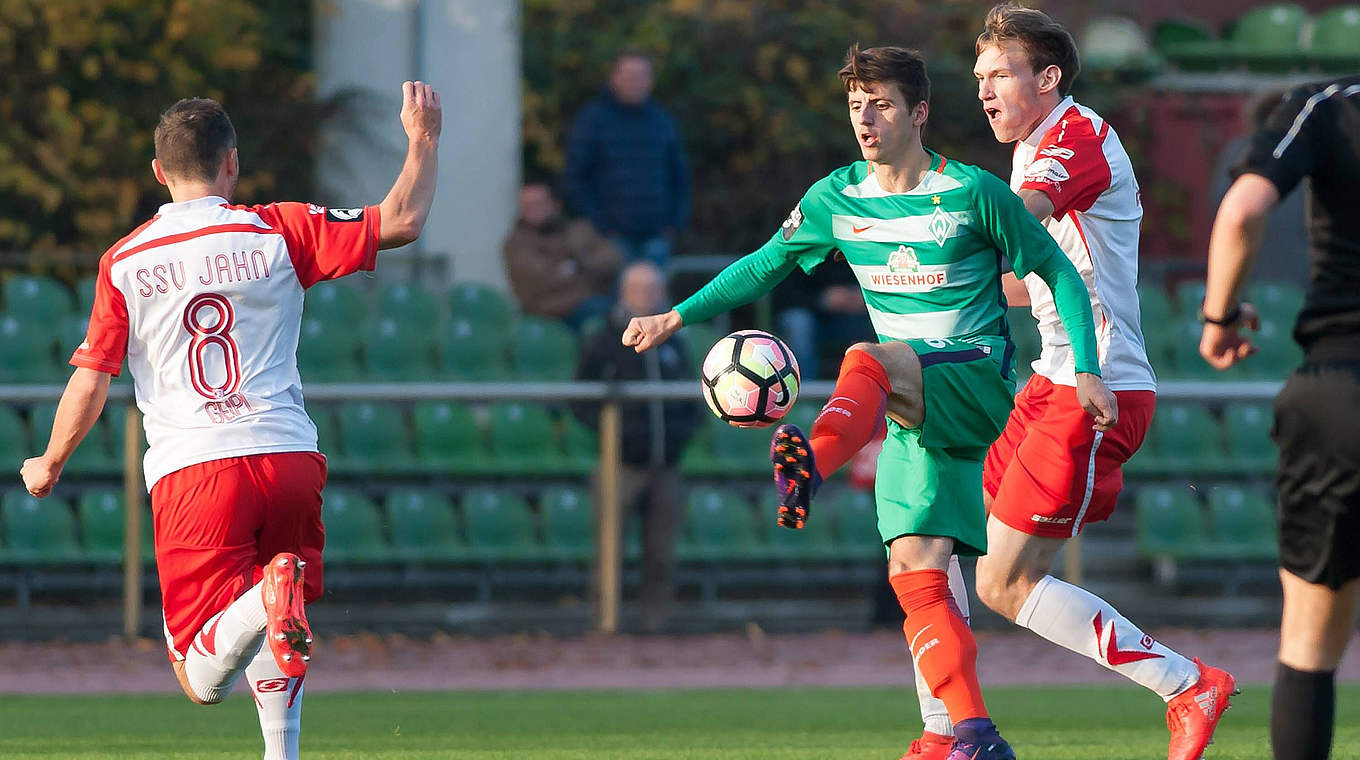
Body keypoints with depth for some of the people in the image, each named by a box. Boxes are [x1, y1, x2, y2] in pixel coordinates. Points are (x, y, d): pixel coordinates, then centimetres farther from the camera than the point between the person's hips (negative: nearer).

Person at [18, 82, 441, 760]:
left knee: (203, 679, -4)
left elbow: (89, 385, 3)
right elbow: (401, 222, 5)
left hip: (189, 471, -2)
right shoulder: (278, 232, 4)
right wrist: (423, 138, 20)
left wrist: (49, 465, 20)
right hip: (289, 461, 2)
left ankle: (267, 601, -33)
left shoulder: (125, 261, 4)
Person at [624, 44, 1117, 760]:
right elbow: (766, 264, 20)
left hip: (979, 375, -5)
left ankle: (813, 460, -66)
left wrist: (1087, 370, -7)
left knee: (867, 360, -36)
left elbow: (1057, 272, 1)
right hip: (913, 406, 5)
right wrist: (678, 316, 12)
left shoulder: (975, 194, -5)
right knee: (916, 574, -8)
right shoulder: (836, 199, 7)